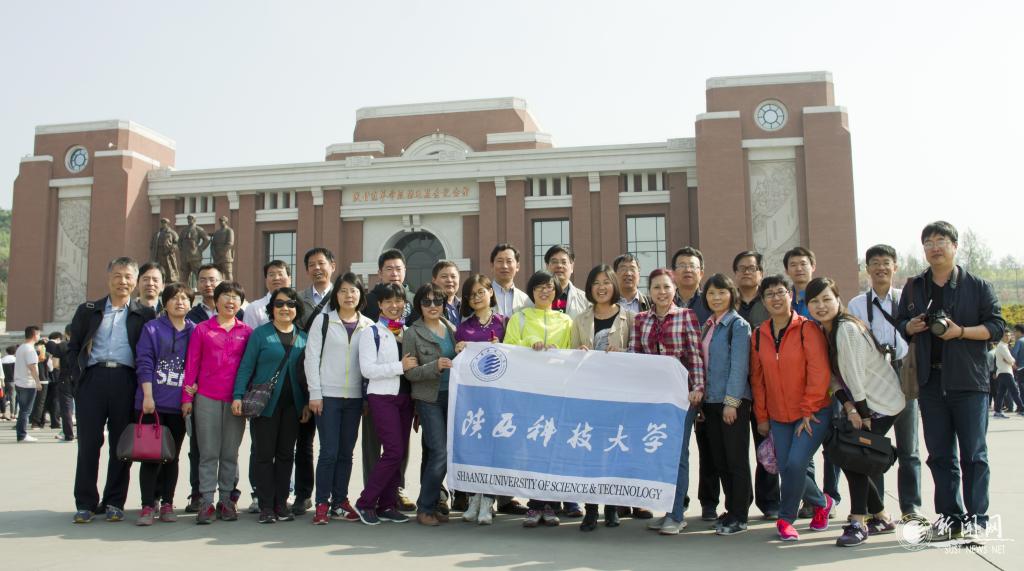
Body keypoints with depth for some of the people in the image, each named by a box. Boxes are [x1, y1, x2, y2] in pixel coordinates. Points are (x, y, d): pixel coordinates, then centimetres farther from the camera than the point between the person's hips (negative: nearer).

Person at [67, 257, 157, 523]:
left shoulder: (144, 314, 11)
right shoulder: (88, 310, 15)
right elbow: (73, 347, 14)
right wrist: (79, 376, 1)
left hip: (126, 380, -1)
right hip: (93, 379, 1)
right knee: (88, 442, -1)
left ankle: (114, 502, 12)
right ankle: (85, 503, 7)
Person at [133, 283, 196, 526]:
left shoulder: (194, 332, 10)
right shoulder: (152, 328, 3)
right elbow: (144, 363, -4)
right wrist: (147, 395, -11)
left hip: (179, 404, 2)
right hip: (153, 402, -2)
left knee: (172, 456, 8)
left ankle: (167, 504, 16)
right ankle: (148, 506, 4)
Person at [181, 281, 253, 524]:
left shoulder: (247, 332, 8)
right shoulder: (202, 329, 6)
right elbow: (191, 364, 6)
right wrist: (187, 396, 1)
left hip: (235, 400, 1)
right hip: (207, 398, -1)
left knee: (230, 453, 6)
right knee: (208, 452, 1)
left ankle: (227, 500, 14)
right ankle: (206, 502, 5)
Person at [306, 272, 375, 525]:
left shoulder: (368, 325, 8)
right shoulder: (323, 321, 1)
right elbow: (311, 357, -1)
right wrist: (315, 393, -7)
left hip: (354, 397, 3)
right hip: (328, 396, -3)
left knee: (346, 453, 7)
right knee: (329, 452, -5)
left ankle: (340, 502, 17)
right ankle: (322, 504, 6)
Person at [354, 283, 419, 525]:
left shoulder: (408, 332, 13)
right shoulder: (372, 333, -1)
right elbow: (367, 369, -11)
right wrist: (400, 367, -15)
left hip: (405, 396, 6)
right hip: (382, 396, -6)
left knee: (400, 452, 6)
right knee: (394, 451, -13)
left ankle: (387, 505, 15)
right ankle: (365, 503, -1)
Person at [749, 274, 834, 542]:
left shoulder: (807, 329, -9)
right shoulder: (759, 335, 5)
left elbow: (819, 372, -12)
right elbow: (757, 378, 10)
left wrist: (807, 410, -14)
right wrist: (762, 416, 9)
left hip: (813, 413, -5)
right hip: (778, 417, 5)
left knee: (795, 464, -17)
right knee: (785, 469, 2)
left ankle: (785, 517, 7)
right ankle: (822, 502, 31)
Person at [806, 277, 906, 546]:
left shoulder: (847, 329, -23)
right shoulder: (823, 332, 4)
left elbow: (855, 375, -22)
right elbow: (834, 376, 3)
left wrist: (864, 415, -17)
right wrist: (849, 407, -10)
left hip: (882, 404, -8)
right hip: (861, 403, 8)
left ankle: (858, 523, -1)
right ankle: (880, 518, 24)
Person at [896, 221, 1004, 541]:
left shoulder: (978, 286, 2)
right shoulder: (914, 287, 13)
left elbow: (996, 326, -2)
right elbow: (901, 323, 18)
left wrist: (961, 331, -16)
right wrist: (911, 326, -4)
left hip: (969, 380, -3)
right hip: (930, 380, 4)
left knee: (973, 453, 0)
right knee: (939, 454, 7)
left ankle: (976, 519, 7)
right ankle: (950, 517, 14)